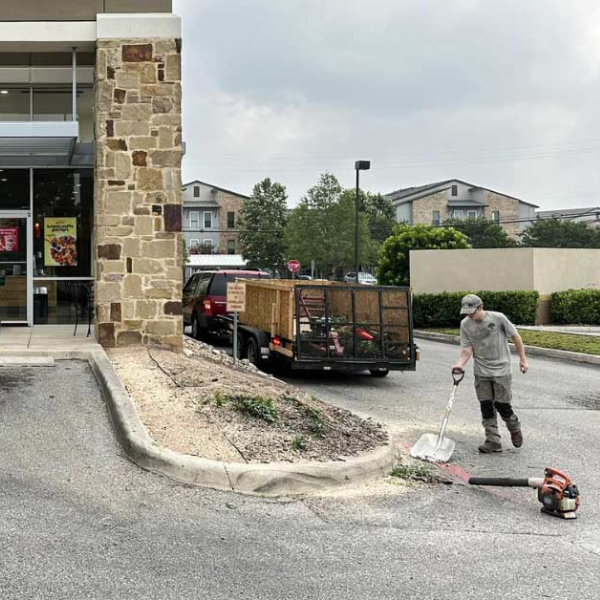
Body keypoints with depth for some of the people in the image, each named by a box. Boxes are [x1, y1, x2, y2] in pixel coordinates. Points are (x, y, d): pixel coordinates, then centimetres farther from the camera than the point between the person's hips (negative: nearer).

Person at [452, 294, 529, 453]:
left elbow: (515, 336, -2)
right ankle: (493, 441, 9)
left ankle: (515, 429, 27)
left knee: (502, 404, -1)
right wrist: (460, 364, -23)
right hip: (481, 372, 3)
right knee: (486, 406, 2)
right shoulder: (465, 324, -3)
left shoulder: (498, 318, -13)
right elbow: (467, 350, -4)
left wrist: (523, 359, 0)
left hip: (501, 370, -3)